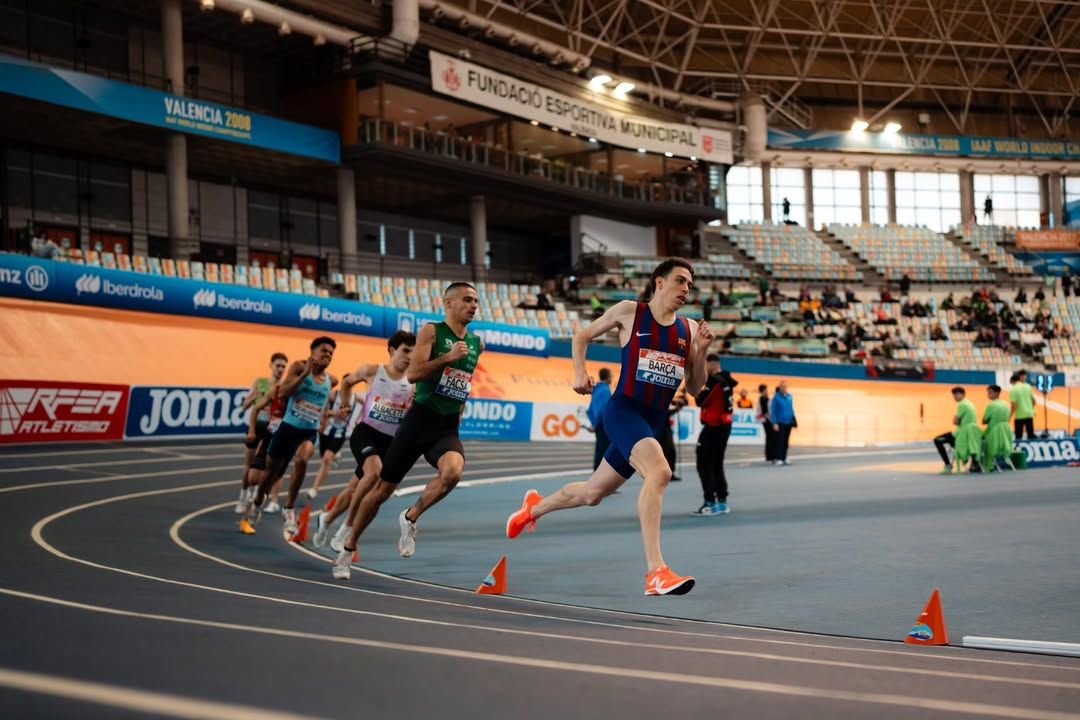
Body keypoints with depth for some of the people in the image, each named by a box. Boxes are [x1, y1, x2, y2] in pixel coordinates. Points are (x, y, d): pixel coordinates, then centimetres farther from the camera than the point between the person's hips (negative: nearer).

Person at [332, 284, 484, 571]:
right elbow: (413, 373, -15)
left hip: (448, 427, 3)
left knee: (453, 472, -31)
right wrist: (448, 357, -21)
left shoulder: (477, 343, 11)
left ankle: (410, 518, -6)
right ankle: (349, 548, 25)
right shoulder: (432, 331, -5)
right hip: (420, 420, -3)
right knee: (383, 488, 6)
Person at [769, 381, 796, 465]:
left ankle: (784, 459, 13)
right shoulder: (776, 397, -6)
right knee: (779, 441, -9)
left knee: (785, 442, 8)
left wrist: (794, 421, 13)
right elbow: (772, 411, -6)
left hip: (788, 423, 5)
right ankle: (777, 459, -9)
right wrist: (775, 423, -12)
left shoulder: (789, 396, 9)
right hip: (780, 423, -5)